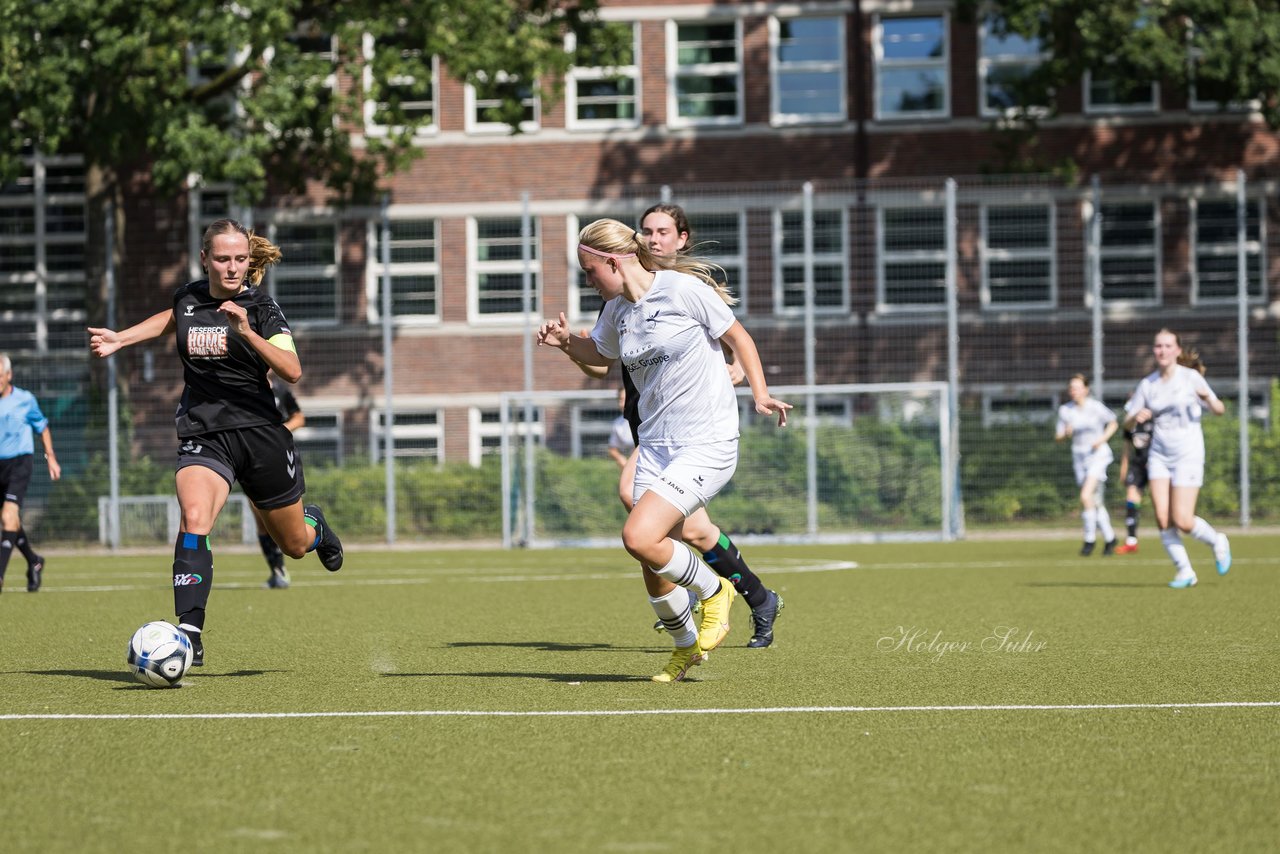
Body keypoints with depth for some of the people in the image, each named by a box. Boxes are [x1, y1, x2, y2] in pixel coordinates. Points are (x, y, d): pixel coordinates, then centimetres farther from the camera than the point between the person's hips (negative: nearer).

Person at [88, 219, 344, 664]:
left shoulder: (260, 307, -8)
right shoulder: (188, 297, 4)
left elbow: (292, 371, -21)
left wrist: (246, 331, -32)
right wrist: (119, 339, 21)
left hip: (260, 432, -1)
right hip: (203, 436, 2)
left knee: (294, 544, 14)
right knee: (194, 517, -28)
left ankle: (315, 525, 53)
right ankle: (189, 633, -33)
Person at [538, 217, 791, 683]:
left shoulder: (683, 288, -12)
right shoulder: (616, 310, 7)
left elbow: (738, 336, -1)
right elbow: (599, 355, 28)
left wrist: (760, 394, -10)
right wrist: (566, 342, 7)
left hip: (707, 443, -7)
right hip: (655, 446, 7)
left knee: (639, 537, -22)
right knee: (655, 570, 4)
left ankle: (713, 590, 4)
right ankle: (686, 648, 28)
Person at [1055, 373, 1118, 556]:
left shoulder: (1095, 407, -9)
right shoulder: (1065, 410, 0)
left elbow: (1113, 423, 5)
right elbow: (1058, 437, 3)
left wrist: (1102, 439, -11)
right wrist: (1065, 433, -20)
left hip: (1098, 454, -4)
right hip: (1079, 457, 4)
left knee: (1086, 496, -19)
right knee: (1095, 502, 9)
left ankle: (1090, 539, -6)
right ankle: (1109, 538, 24)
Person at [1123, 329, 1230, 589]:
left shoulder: (1190, 377, -5)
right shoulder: (1147, 384, 5)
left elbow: (1219, 410, -7)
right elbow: (1127, 424, 9)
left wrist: (1207, 398, -29)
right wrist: (1136, 417, -15)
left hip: (1188, 454, -4)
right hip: (1159, 455, 4)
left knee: (1183, 521, -11)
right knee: (1162, 519, -9)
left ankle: (1217, 542, 19)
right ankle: (1184, 571, 4)